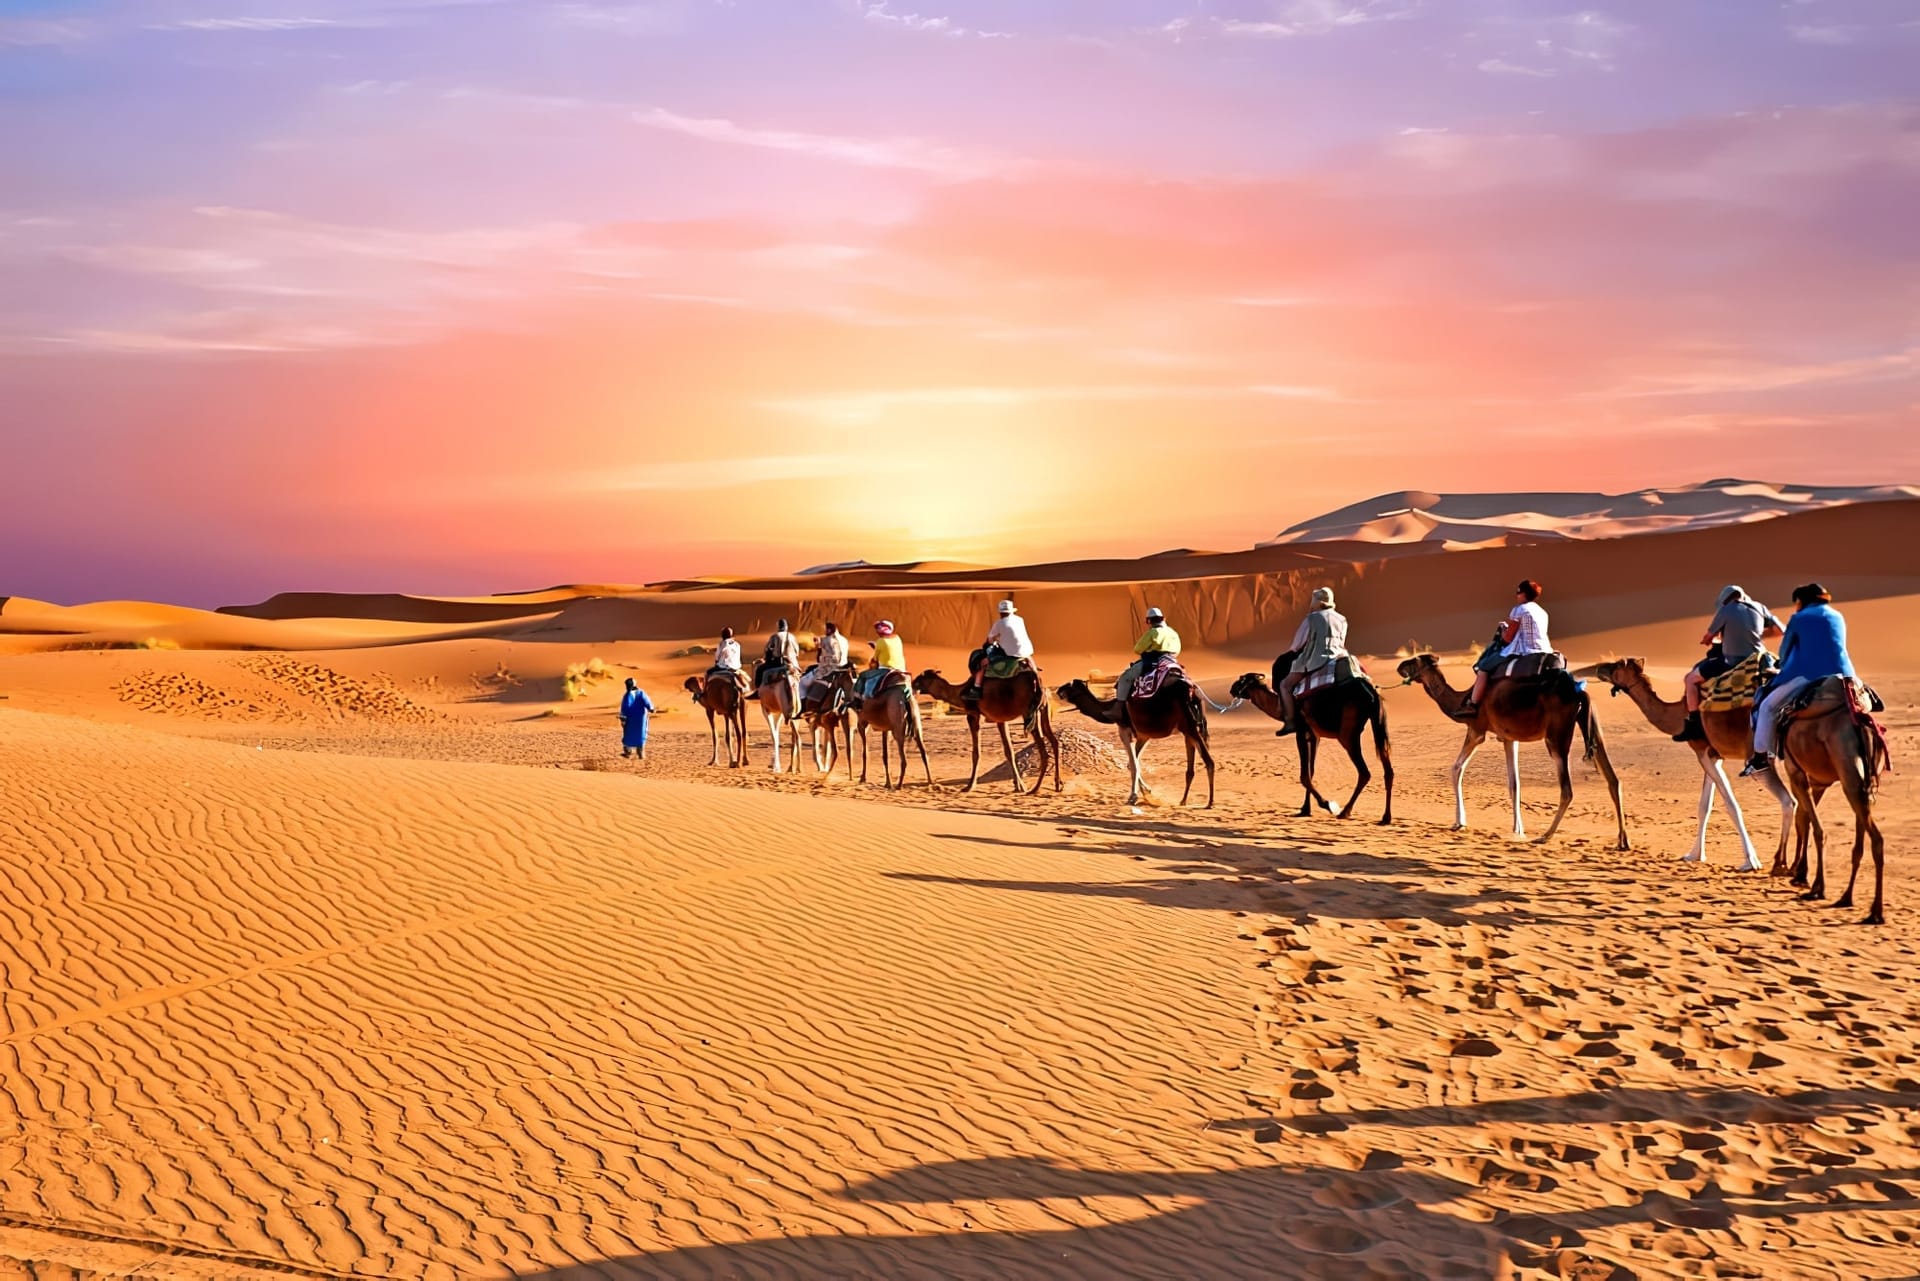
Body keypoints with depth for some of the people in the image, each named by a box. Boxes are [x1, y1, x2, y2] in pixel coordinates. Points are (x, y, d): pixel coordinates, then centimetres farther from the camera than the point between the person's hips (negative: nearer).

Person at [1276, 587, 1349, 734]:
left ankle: (1290, 721, -9)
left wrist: (1292, 651, 22)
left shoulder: (1311, 619, -4)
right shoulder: (1341, 619, 12)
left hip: (1314, 661, -5)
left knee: (1285, 685, 3)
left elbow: (1297, 644, 1)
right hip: (1337, 657, 5)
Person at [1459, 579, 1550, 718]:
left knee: (1484, 666, 1)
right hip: (1544, 653, 8)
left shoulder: (1518, 610, -7)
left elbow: (1508, 637, -8)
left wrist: (1503, 629, 13)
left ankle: (1473, 705, -4)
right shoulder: (1542, 612, 16)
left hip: (1523, 652, -8)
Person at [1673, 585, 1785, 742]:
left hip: (1732, 663, -6)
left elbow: (1708, 638, 6)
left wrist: (1706, 640, 30)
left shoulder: (1725, 610, -5)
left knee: (1691, 678, 7)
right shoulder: (1758, 607, 7)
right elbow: (1780, 630, 12)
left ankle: (1694, 726, 2)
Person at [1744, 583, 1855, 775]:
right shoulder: (1838, 617, 20)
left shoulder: (1799, 619, 6)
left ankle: (1761, 756, 2)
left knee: (1768, 707, 8)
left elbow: (1785, 652, 13)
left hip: (1808, 674, -5)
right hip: (1842, 675, 5)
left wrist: (1783, 670, 34)